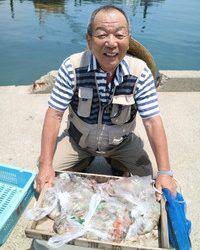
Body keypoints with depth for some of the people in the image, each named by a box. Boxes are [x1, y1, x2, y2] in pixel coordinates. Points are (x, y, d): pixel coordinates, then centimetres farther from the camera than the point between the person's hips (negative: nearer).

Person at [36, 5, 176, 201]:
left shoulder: (140, 72, -20)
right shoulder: (72, 67, -22)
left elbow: (152, 121, -17)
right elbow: (55, 114, -18)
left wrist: (164, 172, -20)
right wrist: (46, 165, -23)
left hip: (122, 144, 1)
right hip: (78, 141, 0)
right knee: (48, 181, -7)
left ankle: (114, 161, 21)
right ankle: (85, 160, 21)